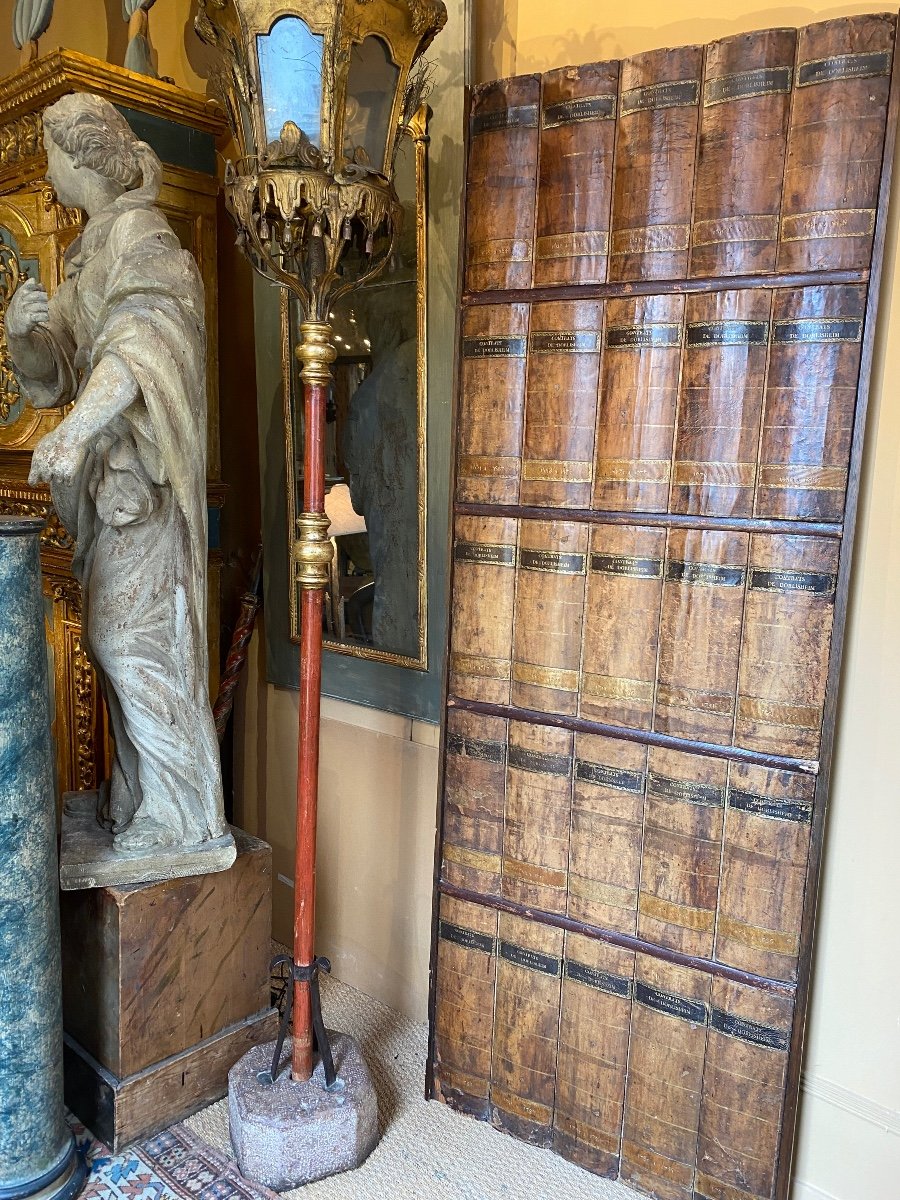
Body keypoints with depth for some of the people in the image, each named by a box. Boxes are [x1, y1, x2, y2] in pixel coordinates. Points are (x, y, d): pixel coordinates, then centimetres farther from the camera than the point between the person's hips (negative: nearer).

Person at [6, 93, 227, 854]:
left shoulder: (139, 237, -8)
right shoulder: (92, 250, 20)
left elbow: (144, 339, -28)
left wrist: (77, 429, -42)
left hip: (140, 474, -9)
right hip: (106, 473, 9)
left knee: (138, 636, -7)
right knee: (114, 634, 11)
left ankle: (182, 812, 5)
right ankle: (139, 791, 23)